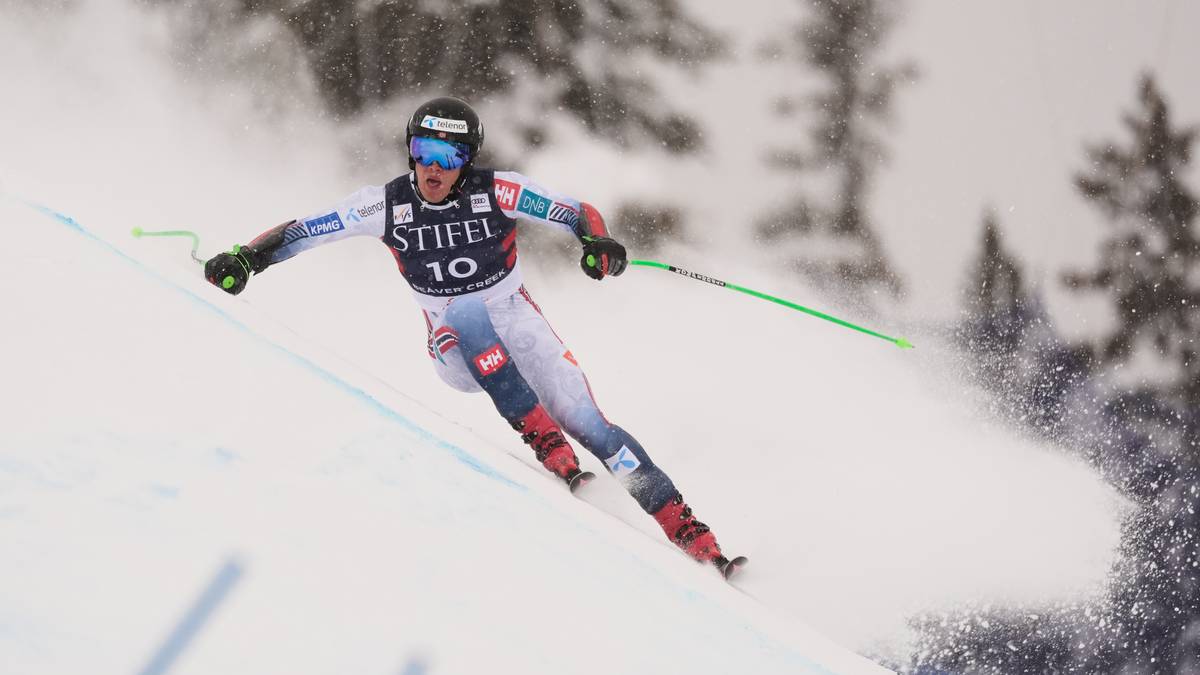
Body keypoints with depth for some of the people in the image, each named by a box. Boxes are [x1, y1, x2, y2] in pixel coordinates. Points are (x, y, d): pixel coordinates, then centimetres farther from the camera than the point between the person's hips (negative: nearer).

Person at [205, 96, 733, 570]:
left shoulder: (497, 191, -14)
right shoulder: (388, 204, -11)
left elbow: (578, 212, -11)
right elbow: (301, 232, -9)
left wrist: (598, 243, -33)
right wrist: (247, 258, -25)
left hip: (520, 330, -1)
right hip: (458, 351, 1)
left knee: (586, 424, -18)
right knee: (467, 311, -35)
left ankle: (684, 528, -11)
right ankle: (541, 437, -34)